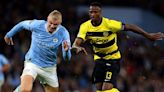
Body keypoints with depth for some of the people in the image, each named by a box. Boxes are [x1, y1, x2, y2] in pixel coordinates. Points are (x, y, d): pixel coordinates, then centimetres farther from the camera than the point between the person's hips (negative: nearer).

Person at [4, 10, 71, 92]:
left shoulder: (63, 33, -15)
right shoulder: (37, 25, -16)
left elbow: (66, 58, -17)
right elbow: (22, 24, 6)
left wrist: (66, 50, -41)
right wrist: (9, 35, 20)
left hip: (50, 68, 2)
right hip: (32, 63, -2)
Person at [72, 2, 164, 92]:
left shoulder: (109, 24, -24)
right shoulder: (85, 27, -14)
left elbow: (129, 27, -15)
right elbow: (76, 43, -22)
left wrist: (148, 35, -10)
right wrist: (77, 48, -49)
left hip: (112, 58, -5)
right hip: (99, 59, 5)